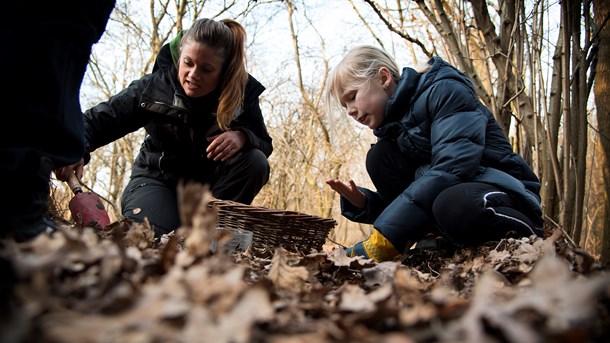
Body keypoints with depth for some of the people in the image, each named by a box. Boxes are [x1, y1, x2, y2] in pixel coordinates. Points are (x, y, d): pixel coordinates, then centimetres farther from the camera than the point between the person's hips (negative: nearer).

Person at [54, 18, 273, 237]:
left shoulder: (243, 93, -13)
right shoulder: (154, 86, -16)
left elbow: (265, 144, -8)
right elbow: (98, 119, -16)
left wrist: (242, 137, -34)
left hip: (210, 182, 2)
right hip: (158, 177, -2)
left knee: (255, 162, -26)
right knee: (152, 235, -31)